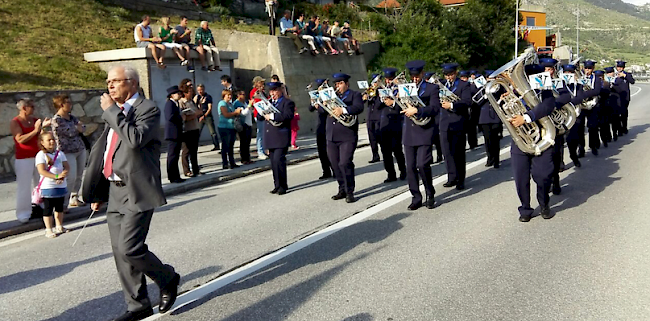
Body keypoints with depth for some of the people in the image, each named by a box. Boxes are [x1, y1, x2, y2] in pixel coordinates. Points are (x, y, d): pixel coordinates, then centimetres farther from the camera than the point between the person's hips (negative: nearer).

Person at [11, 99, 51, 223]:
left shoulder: (35, 120, 8)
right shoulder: (14, 122, -5)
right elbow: (20, 139, -17)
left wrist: (44, 126, -5)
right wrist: (35, 130, -22)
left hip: (38, 157, 5)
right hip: (23, 159, -5)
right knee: (24, 187, -2)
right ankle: (23, 214, 5)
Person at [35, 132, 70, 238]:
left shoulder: (60, 153, 9)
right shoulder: (41, 155, -9)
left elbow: (67, 167, 4)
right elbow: (41, 171, -18)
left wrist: (63, 175, -17)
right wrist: (56, 176, -26)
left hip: (61, 185, 6)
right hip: (47, 186, -6)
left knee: (59, 207, 16)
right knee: (48, 208, 0)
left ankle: (59, 226, 29)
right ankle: (48, 229, 7)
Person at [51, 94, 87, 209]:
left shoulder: (71, 117, 12)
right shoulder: (56, 120, -11)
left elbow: (83, 127, 8)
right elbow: (71, 132, -18)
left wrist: (78, 128, -13)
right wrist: (78, 127, 0)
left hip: (81, 150, 8)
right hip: (68, 152, -7)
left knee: (79, 176, 11)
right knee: (71, 178, -13)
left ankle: (74, 199, 25)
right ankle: (63, 204, -6)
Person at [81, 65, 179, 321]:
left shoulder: (148, 109, -8)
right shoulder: (115, 114, 15)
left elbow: (135, 139, -27)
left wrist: (112, 111, -18)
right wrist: (97, 191, 21)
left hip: (137, 192, -8)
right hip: (115, 192, 8)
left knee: (130, 248, -13)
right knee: (120, 252, 8)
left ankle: (168, 279, 14)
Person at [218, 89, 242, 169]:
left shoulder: (230, 104, 18)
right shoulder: (222, 103, -7)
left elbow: (234, 115, 25)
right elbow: (226, 115, -18)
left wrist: (238, 112, 4)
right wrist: (236, 112, -11)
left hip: (232, 127, 8)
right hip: (224, 127, -8)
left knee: (231, 146, 11)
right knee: (225, 146, -4)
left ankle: (232, 163, 15)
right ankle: (225, 164, 0)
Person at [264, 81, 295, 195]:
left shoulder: (287, 102, -1)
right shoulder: (268, 102, 21)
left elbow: (288, 116, -18)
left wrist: (272, 116, -19)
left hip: (281, 137, -7)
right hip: (270, 138, 7)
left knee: (278, 160, -14)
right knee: (274, 162, 8)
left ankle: (283, 186, -6)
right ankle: (277, 185, 15)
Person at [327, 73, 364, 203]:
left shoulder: (355, 95, 4)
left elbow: (359, 108, -15)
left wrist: (343, 110, -29)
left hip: (347, 136, -6)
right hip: (332, 136, 6)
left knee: (345, 163, -13)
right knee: (335, 165, 9)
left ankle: (349, 192, -2)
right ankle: (342, 190, 22)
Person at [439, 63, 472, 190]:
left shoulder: (464, 85, 1)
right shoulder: (442, 84, 15)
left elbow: (467, 102, -11)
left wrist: (452, 105, -22)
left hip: (458, 123, -4)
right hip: (445, 123, 4)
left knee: (458, 152, -1)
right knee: (447, 152, 3)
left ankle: (460, 180, 7)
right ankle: (452, 178, 13)